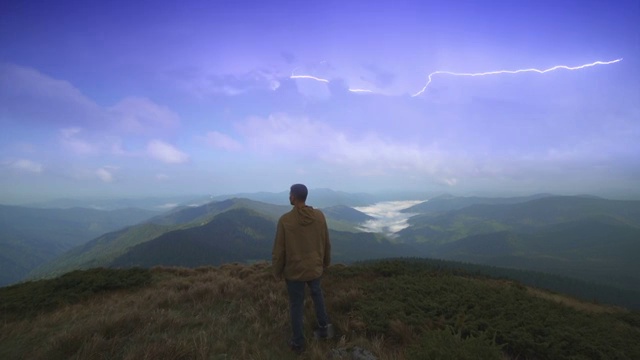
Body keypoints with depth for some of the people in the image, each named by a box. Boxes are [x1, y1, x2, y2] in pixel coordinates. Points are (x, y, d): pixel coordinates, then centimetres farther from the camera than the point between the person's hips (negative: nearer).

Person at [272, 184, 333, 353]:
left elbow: (279, 250, -13)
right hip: (315, 268, 3)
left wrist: (277, 271, 3)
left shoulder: (285, 220, -21)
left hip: (294, 270, -3)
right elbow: (326, 243, 1)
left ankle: (298, 342, 31)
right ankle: (324, 327, 36)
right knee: (317, 295, 30)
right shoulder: (319, 216, -11)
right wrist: (325, 262, 17)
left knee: (296, 305, 16)